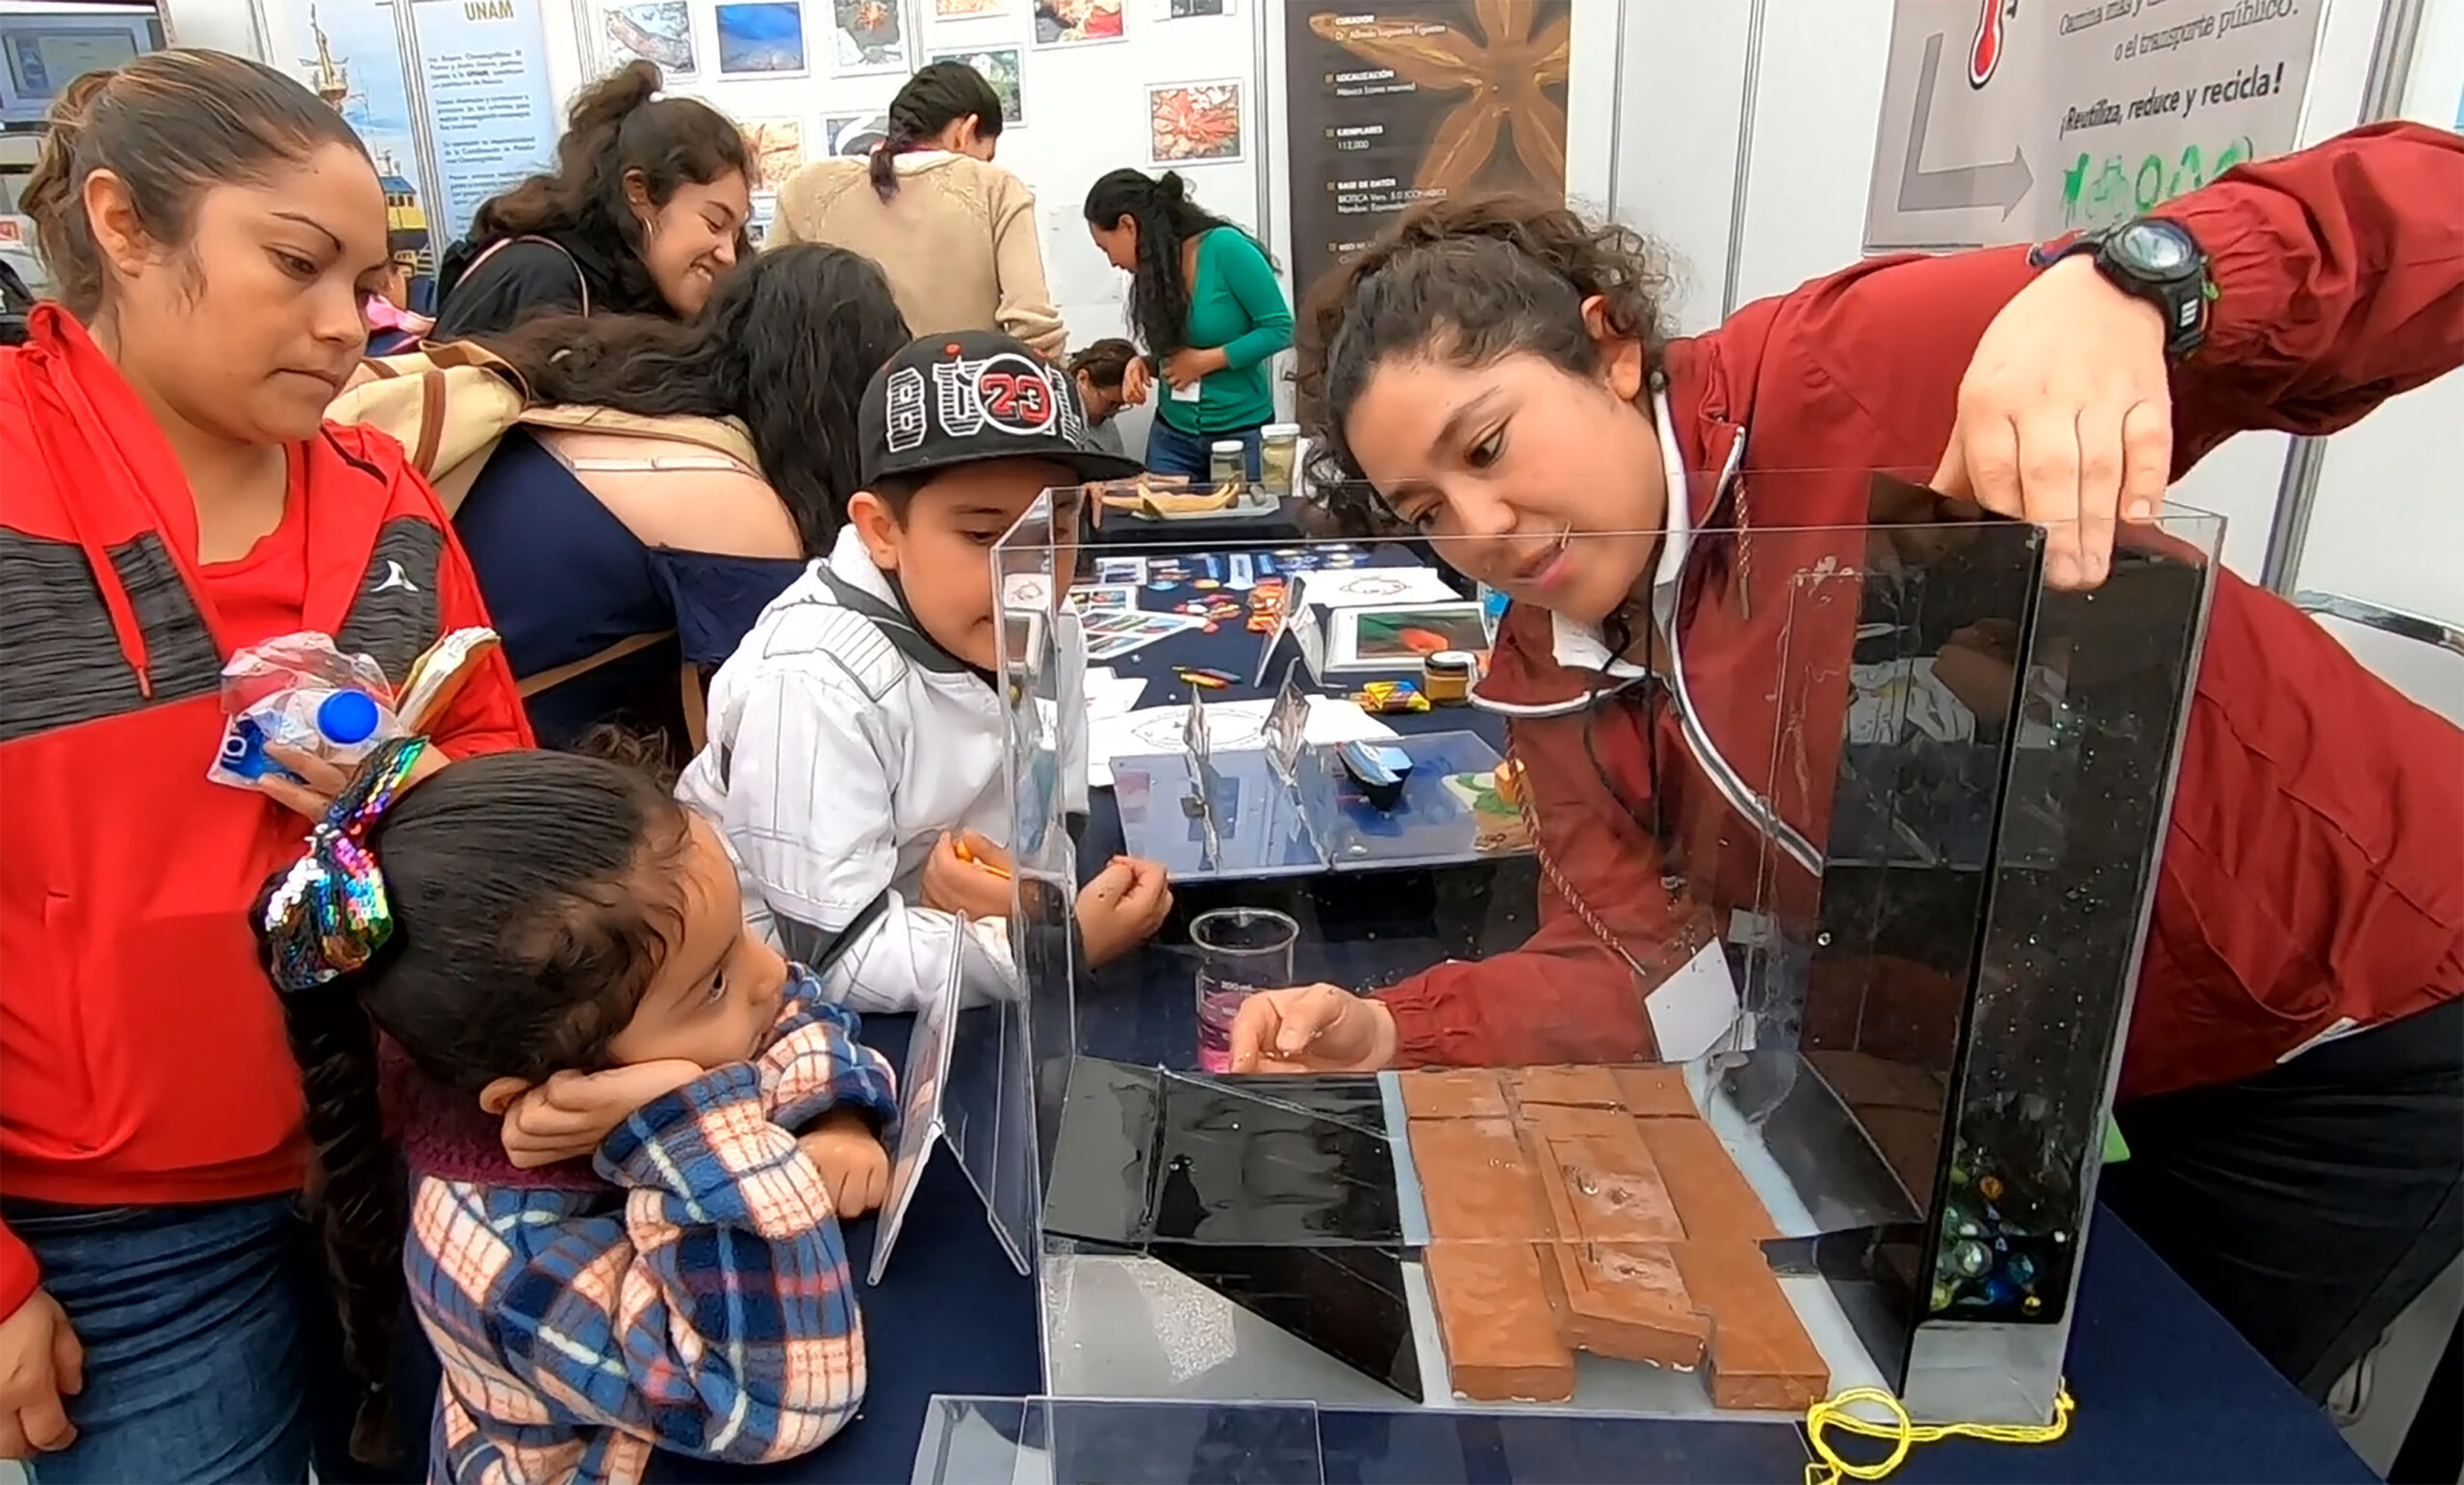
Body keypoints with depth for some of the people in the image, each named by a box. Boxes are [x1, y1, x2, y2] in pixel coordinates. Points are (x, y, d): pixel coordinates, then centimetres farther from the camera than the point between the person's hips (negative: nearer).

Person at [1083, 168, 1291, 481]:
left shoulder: (1225, 247, -15)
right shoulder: (1152, 268, 3)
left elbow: (1279, 329, -14)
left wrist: (1204, 361, -16)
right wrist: (1146, 365, -7)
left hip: (1242, 433, -5)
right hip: (1172, 436, 5)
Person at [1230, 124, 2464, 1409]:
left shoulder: (1868, 374, -28)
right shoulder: (1547, 672, -8)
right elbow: (1629, 955, -10)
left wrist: (2122, 286, -49)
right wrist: (1393, 1033, -26)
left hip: (2357, 1024, -5)